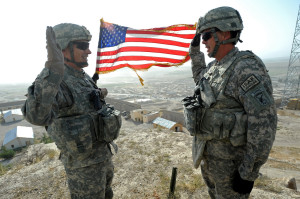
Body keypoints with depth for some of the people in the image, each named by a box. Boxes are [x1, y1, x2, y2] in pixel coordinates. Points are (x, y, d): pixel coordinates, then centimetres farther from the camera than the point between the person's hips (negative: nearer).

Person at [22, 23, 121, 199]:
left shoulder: (83, 78, 4)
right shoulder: (52, 80, -22)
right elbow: (37, 116, -44)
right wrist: (53, 68, -50)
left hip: (102, 153, 8)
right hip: (83, 162, -8)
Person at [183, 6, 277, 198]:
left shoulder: (248, 68, -22)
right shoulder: (215, 67, 4)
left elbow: (264, 124, -24)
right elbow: (200, 78, 28)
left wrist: (248, 173, -19)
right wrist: (195, 50, 17)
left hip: (229, 159, -8)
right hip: (207, 150, 8)